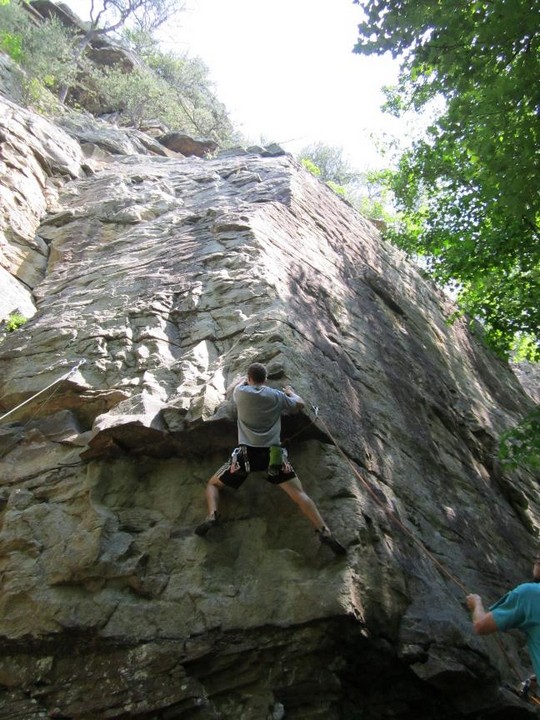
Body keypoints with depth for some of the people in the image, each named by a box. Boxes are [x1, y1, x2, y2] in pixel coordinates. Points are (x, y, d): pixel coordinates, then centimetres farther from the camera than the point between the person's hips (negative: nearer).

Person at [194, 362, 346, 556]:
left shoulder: (241, 393, 7)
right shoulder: (277, 395, 8)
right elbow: (300, 404, 25)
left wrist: (248, 381, 53)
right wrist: (290, 391, 45)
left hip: (247, 453, 0)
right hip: (273, 453, 0)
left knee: (213, 484, 16)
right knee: (299, 493, -4)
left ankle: (212, 515, -12)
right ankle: (324, 532, -21)